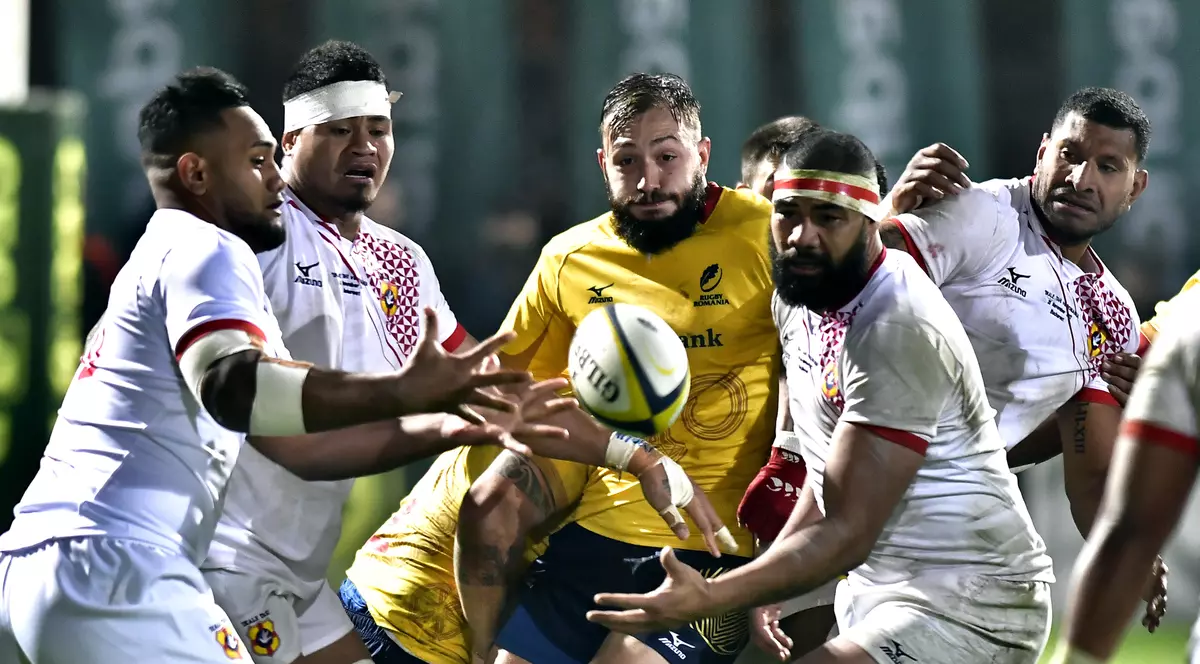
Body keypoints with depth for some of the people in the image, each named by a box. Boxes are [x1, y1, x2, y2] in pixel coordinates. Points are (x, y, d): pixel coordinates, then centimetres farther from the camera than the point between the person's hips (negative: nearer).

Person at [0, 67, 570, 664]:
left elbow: (300, 445, 22)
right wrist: (404, 392, -30)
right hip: (110, 570, -10)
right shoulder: (205, 251, -3)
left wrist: (443, 429, 13)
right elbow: (233, 386, -25)